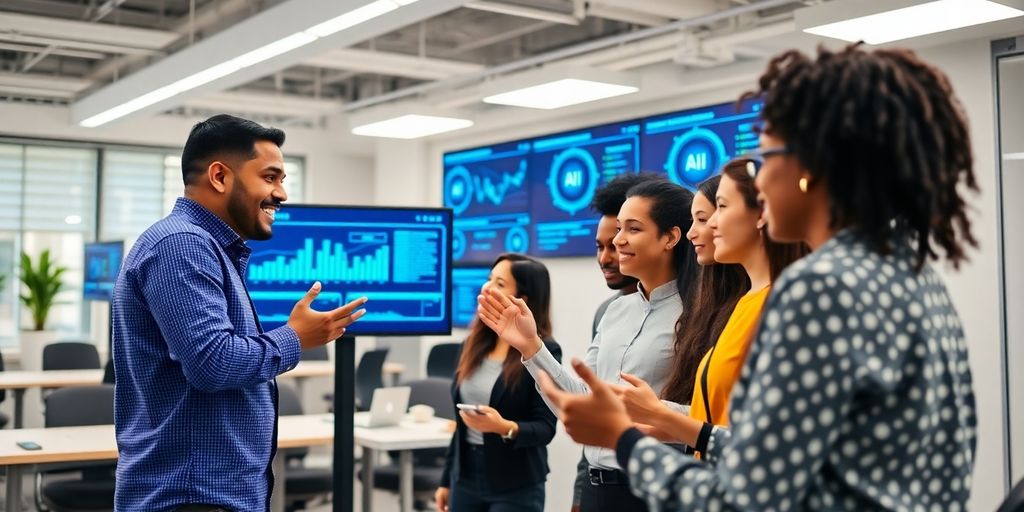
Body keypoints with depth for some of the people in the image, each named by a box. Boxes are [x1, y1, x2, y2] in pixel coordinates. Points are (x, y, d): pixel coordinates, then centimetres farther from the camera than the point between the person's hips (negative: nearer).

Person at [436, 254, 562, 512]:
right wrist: (446, 480, 14)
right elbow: (461, 423, 11)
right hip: (466, 478, 6)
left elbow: (546, 427, -12)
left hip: (516, 487, -5)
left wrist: (506, 428, -30)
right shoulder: (475, 343, 6)